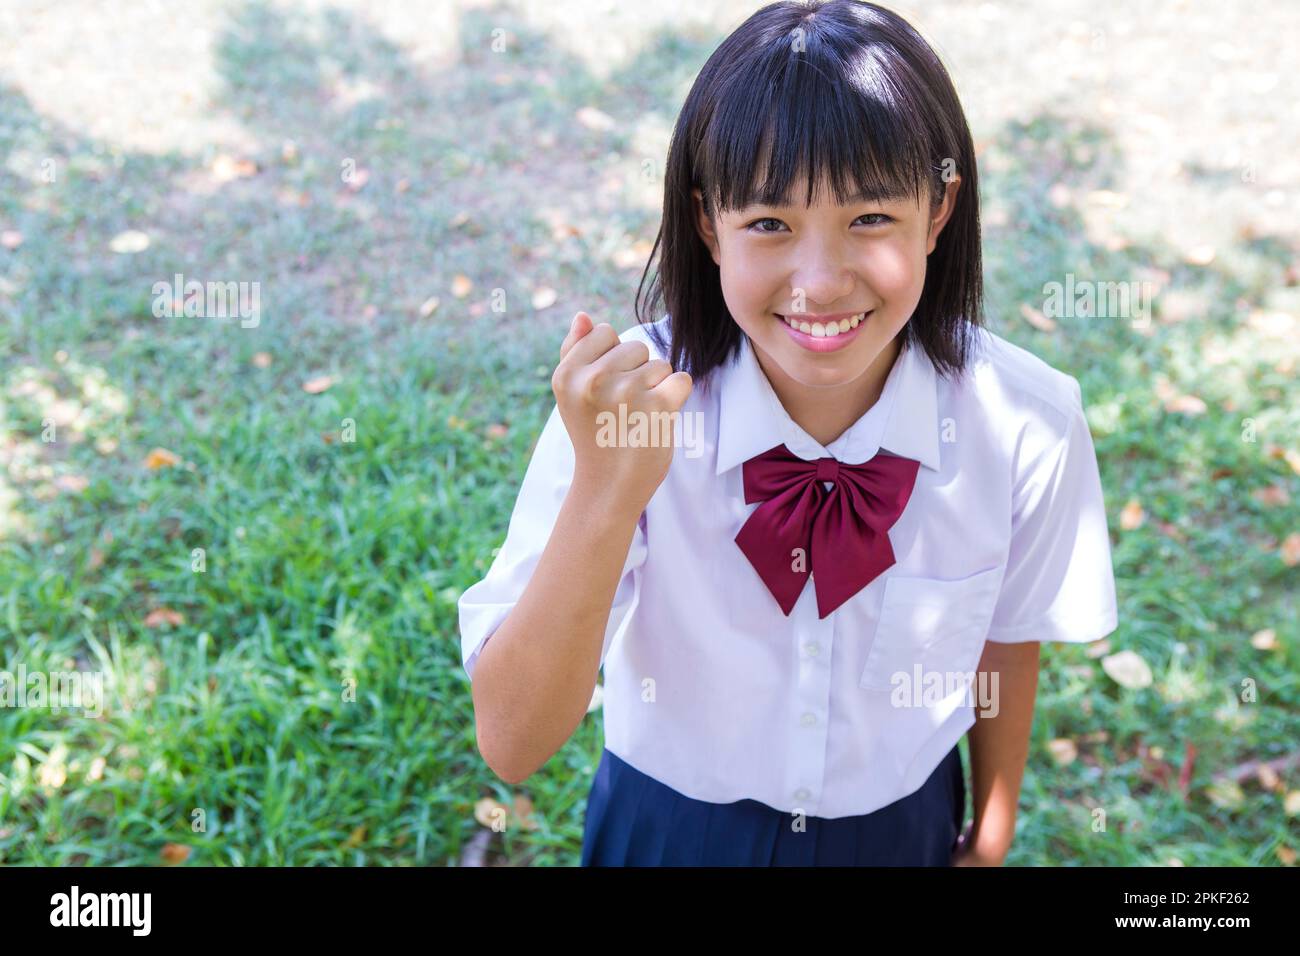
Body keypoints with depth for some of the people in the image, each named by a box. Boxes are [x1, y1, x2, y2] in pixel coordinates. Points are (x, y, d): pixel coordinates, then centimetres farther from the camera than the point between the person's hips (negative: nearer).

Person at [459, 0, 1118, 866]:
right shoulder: (627, 399, -27)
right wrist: (605, 491, -43)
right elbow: (512, 746, -29)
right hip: (670, 827, -1)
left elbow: (1008, 639, -4)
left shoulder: (1024, 423, -23)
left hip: (905, 826, 1)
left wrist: (990, 840, 9)